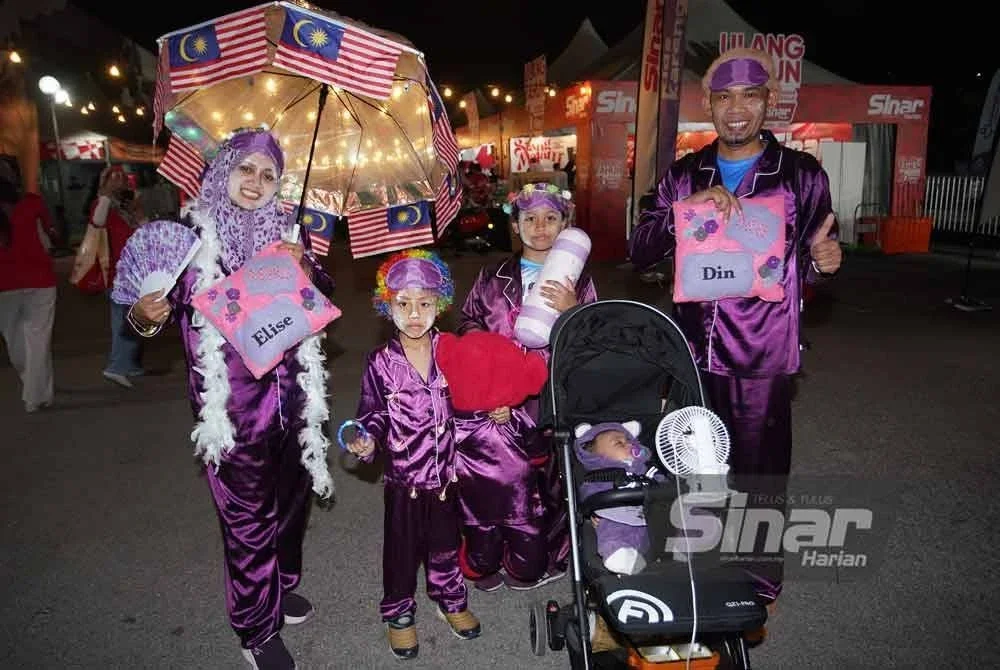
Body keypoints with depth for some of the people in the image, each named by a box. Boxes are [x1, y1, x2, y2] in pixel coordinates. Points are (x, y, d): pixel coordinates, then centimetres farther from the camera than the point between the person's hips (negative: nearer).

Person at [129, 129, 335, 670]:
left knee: (291, 497, 19)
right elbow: (164, 306, 1)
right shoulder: (191, 235, -4)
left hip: (291, 392, 4)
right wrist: (144, 316, -21)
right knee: (248, 516, 5)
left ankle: (281, 586, 45)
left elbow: (324, 298, 4)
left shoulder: (287, 230, 5)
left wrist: (306, 268, -15)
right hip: (233, 404, -4)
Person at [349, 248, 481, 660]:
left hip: (446, 472, 2)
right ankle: (398, 612, 38)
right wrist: (368, 440, -19)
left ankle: (450, 599, 45)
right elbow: (373, 414, -2)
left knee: (445, 542, 21)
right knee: (402, 548, 15)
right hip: (403, 476, -2)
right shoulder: (381, 362, -11)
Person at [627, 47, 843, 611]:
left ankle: (761, 586, 30)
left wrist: (821, 260, -19)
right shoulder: (684, 176, 7)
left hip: (763, 358, -3)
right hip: (692, 352, 3)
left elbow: (813, 262, 5)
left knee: (759, 479, 6)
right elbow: (641, 255, -2)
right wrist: (686, 211, -18)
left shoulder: (802, 175, 0)